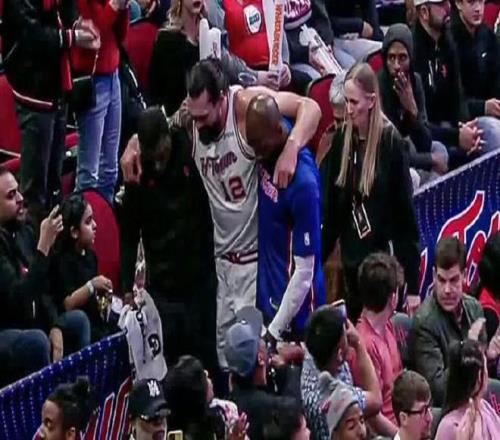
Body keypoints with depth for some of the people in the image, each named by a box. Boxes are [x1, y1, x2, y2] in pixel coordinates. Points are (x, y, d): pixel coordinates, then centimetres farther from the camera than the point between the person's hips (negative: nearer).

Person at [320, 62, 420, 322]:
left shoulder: (391, 142, -11)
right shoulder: (342, 140, 3)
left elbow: (406, 213, -10)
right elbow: (331, 209, 9)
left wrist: (412, 284, -11)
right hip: (352, 259, 5)